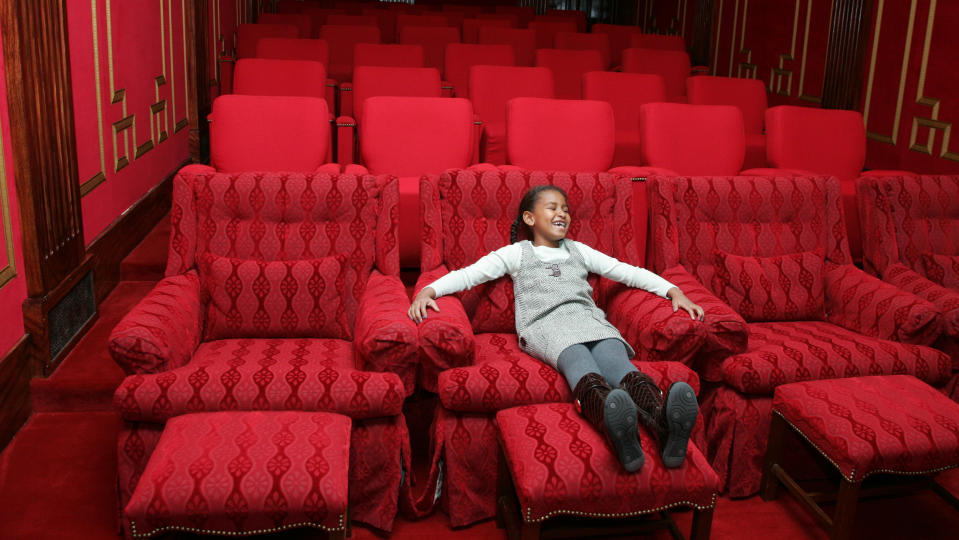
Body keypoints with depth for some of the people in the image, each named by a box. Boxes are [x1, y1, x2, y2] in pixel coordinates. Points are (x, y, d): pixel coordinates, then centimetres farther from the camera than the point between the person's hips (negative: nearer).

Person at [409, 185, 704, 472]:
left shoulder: (578, 250, 34)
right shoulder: (516, 253, 26)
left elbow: (629, 272, 31)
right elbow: (467, 274, 15)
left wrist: (674, 291, 17)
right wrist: (427, 291, -3)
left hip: (589, 318, 3)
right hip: (546, 326, -3)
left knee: (617, 360, -33)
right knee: (580, 364, -38)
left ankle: (664, 424, -64)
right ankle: (621, 434, -69)